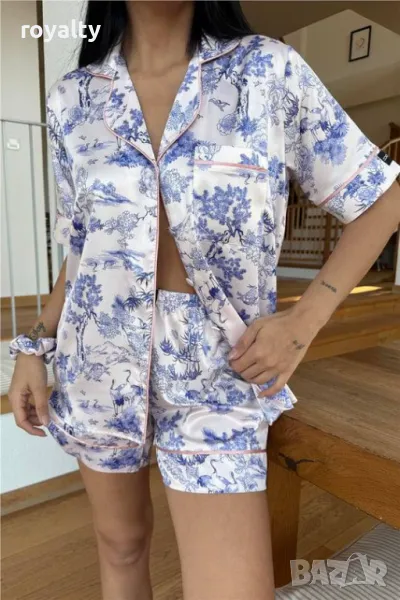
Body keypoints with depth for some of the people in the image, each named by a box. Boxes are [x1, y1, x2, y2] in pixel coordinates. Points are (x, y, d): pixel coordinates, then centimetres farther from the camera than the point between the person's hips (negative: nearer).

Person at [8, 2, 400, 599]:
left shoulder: (269, 70, -5)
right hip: (99, 358, 4)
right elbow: (83, 248, 11)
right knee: (121, 543, 20)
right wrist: (35, 346, 3)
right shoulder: (73, 99, 4)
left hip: (215, 367, -2)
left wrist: (305, 319, -10)